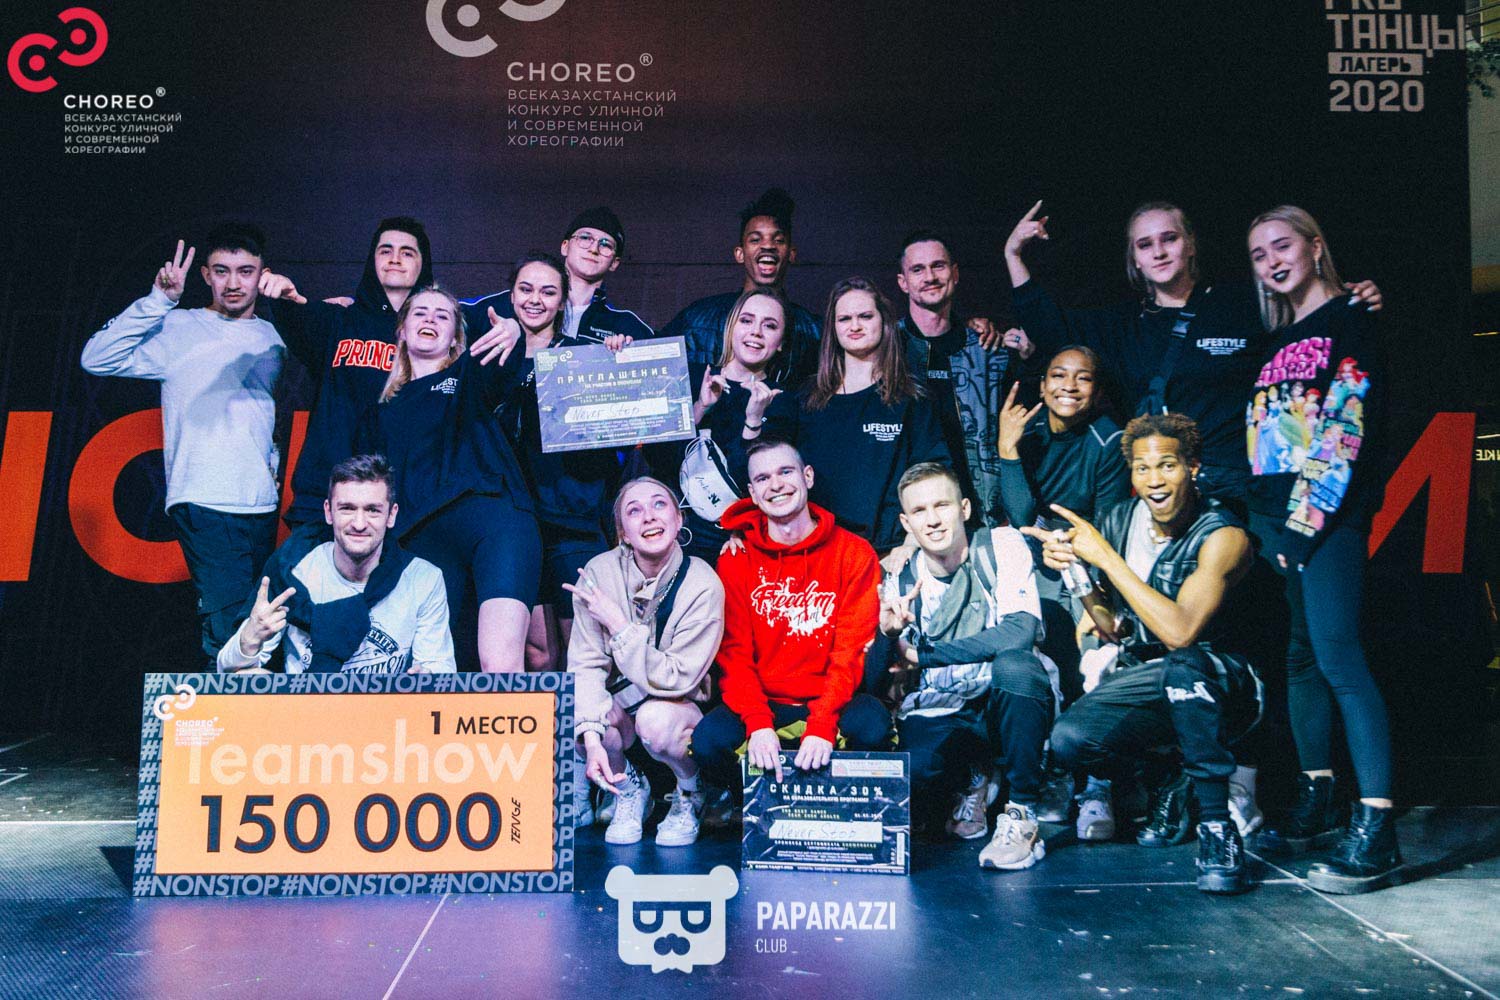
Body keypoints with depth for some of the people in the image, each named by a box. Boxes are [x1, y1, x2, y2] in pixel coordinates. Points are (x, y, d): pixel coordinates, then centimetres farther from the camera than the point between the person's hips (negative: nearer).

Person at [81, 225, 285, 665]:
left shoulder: (275, 337, 16)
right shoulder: (179, 329, 4)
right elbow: (98, 359, -8)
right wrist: (159, 300, -12)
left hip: (262, 505, 5)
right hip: (204, 502, -5)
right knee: (227, 629, -15)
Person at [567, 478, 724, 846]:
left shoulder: (702, 585, -20)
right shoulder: (599, 572, -13)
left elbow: (676, 679, -23)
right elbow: (586, 663, -15)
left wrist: (616, 622, -25)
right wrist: (592, 740, -28)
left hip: (679, 708, -2)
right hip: (619, 704, 3)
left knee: (655, 719, -35)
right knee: (568, 717, -29)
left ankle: (691, 795, 0)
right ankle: (629, 788, 6)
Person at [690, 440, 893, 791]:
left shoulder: (854, 554, 0)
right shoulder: (736, 561, 3)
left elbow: (852, 650, -7)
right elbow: (734, 653, -3)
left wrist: (822, 724, -24)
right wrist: (758, 723, -22)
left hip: (829, 699, -1)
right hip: (763, 700, 1)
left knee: (873, 726, -32)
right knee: (708, 740, -27)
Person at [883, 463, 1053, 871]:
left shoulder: (1002, 546, -8)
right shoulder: (901, 579, 0)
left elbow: (1020, 632, -23)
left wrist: (923, 654, -19)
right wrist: (886, 633, -23)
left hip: (1008, 699, -2)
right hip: (940, 712, 2)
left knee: (1013, 665, -35)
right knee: (917, 769, -30)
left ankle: (1022, 815, -18)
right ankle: (970, 779, 10)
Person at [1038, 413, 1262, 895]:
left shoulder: (1222, 536, -18)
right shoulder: (1118, 521, -1)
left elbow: (1179, 632, -32)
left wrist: (1104, 555, -27)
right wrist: (1074, 570, -11)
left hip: (1219, 687, -5)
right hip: (1142, 680, 5)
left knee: (1182, 664, -39)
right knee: (1069, 738, -22)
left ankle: (1217, 828, -22)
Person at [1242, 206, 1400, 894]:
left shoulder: (1349, 322, -1)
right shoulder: (1277, 341, 21)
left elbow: (1347, 427, -11)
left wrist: (1309, 517, -17)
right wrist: (1264, 518, 10)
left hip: (1328, 511, -7)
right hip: (1276, 513, 7)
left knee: (1337, 654, -14)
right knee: (1299, 655, 9)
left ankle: (1376, 832, -13)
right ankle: (1316, 803, 18)